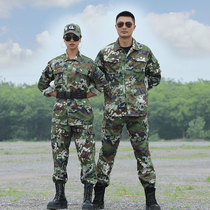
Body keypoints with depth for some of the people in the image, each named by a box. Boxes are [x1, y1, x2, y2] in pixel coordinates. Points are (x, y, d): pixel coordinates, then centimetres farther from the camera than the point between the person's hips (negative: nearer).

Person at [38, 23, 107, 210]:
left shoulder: (88, 63, 3)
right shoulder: (54, 63, 9)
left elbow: (103, 83, 12)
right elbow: (42, 85, 19)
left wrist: (86, 94, 3)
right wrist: (57, 95, 6)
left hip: (82, 112, -2)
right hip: (60, 113, 2)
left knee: (86, 153, -5)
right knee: (59, 153, 4)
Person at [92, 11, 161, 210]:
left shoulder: (145, 52, 5)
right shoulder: (105, 53, 4)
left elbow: (155, 75, 17)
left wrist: (140, 89, 8)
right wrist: (108, 91, 5)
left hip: (138, 111, 0)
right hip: (112, 110, 0)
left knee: (142, 151, 1)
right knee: (107, 151, 4)